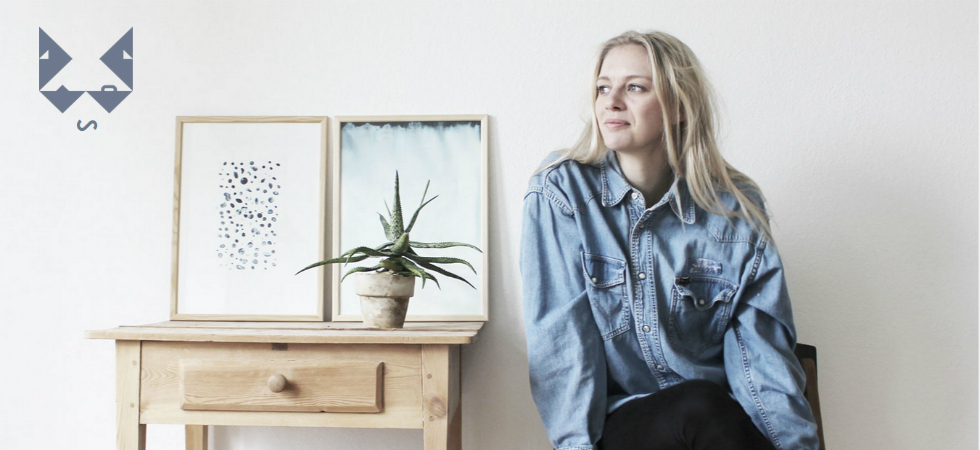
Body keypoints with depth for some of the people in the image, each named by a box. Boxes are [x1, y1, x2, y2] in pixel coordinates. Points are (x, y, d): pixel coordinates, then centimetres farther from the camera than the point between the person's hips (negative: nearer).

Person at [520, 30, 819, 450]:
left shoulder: (736, 209, 1)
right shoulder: (559, 192, -3)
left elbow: (760, 348, -2)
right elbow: (560, 337, -8)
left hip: (717, 416, 3)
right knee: (702, 405, -33)